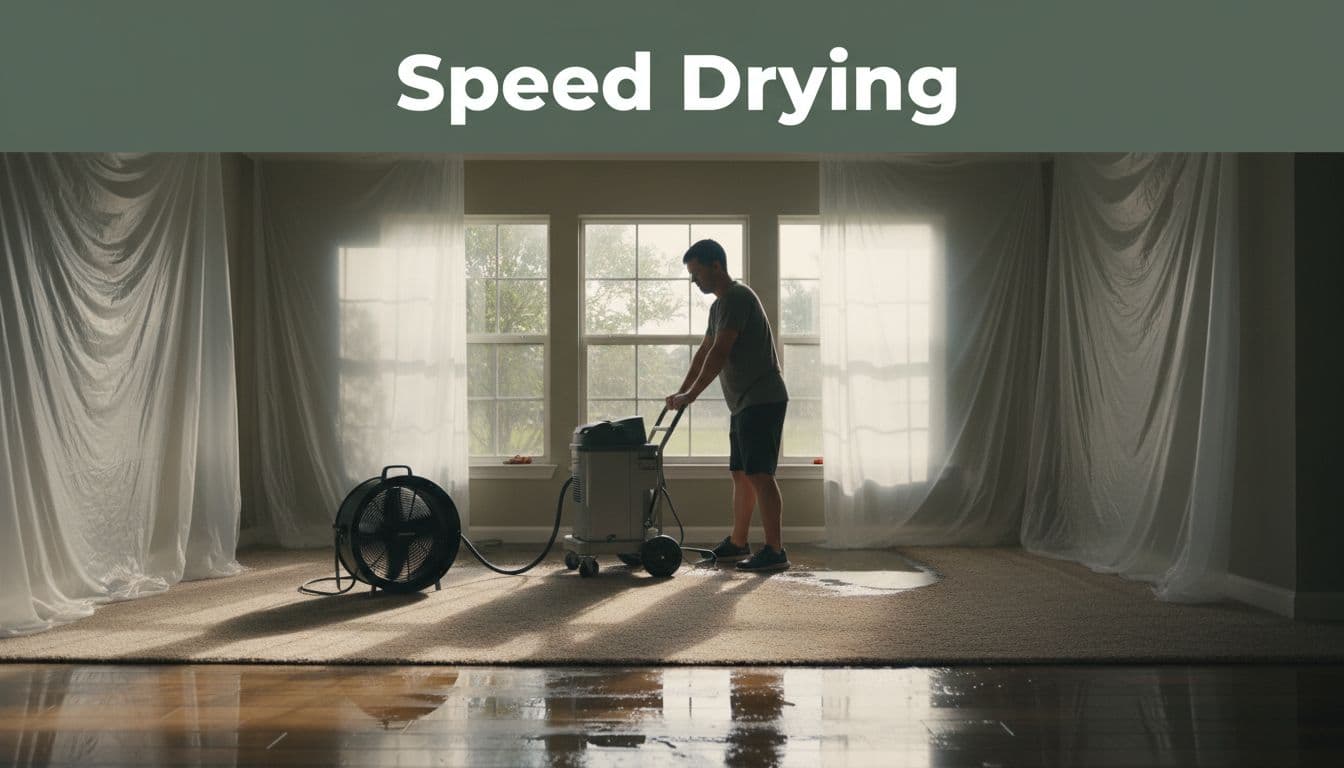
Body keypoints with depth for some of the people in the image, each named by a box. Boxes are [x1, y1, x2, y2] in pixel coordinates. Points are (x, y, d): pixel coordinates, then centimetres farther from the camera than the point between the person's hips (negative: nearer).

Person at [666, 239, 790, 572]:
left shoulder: (738, 297, -14)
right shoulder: (719, 305, 18)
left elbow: (720, 354, -20)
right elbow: (704, 352, 25)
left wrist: (691, 395, -16)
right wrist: (681, 392, 20)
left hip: (762, 400, -10)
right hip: (745, 403, 10)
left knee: (759, 473, -12)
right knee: (741, 473, 13)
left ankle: (775, 551, -10)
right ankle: (737, 543, 22)